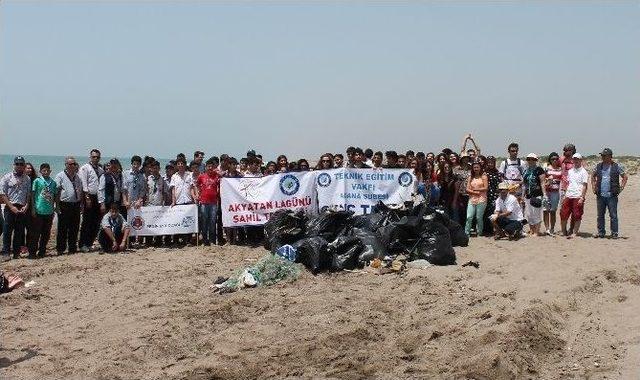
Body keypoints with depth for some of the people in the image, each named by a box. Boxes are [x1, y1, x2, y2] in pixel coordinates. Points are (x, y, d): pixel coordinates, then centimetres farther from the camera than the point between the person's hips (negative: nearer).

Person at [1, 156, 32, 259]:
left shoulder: (27, 179, 10)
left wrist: (26, 206, -4)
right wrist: (12, 207, -10)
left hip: (23, 209, 3)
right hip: (10, 208, -3)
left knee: (20, 231, 6)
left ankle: (16, 252, 12)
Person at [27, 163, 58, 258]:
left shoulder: (53, 182, 9)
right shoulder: (37, 181, -2)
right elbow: (32, 195, -2)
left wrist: (55, 207, 10)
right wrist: (33, 209, -7)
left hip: (49, 211, 4)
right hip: (39, 211, -4)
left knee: (46, 233, 9)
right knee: (35, 233, -2)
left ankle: (42, 251, 18)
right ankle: (32, 252, 3)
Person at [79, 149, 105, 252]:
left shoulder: (101, 170, 16)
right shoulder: (85, 168, -2)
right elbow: (84, 185, -9)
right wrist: (87, 198, -16)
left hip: (98, 198, 6)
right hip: (89, 197, -6)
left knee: (96, 223, 6)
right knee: (87, 222, -5)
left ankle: (89, 244, 15)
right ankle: (83, 245, 1)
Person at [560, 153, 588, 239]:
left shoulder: (583, 172, -2)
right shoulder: (570, 171, 16)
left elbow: (584, 186, -7)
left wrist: (582, 197, -16)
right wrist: (565, 195, 13)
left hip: (578, 197, -6)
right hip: (568, 196, 6)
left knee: (577, 216, -1)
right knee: (563, 214, 3)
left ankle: (574, 233, 5)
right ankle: (564, 231, 14)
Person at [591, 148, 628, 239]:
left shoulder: (617, 166, -1)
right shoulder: (599, 166, 9)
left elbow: (625, 177, 5)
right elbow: (593, 176, 25)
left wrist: (621, 188, -3)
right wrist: (593, 187, 14)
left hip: (612, 196, -4)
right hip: (600, 195, 4)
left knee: (613, 215, -2)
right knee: (600, 215, 9)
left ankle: (614, 233, 5)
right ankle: (600, 232, 17)